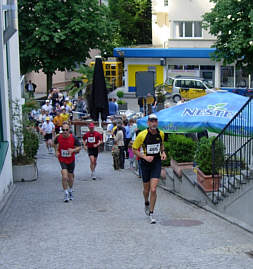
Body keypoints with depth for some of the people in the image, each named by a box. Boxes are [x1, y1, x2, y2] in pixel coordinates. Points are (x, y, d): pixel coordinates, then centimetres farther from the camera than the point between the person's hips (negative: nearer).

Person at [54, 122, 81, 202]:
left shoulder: (73, 138, -12)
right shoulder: (58, 138, -10)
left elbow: (79, 147, -2)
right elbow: (56, 144, 13)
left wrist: (73, 150, -20)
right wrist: (56, 151, -2)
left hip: (71, 160, 1)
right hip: (62, 160, -1)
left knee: (70, 177, 14)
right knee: (64, 177, -18)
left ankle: (70, 191, 40)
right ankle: (66, 193, -3)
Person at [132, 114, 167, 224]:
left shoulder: (161, 134, -2)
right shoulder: (142, 135, -13)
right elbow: (134, 149, -5)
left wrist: (163, 152, 2)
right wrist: (145, 157, -18)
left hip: (157, 162, 1)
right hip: (145, 164, -1)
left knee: (153, 189, -10)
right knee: (146, 189, 13)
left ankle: (151, 213, 1)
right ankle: (146, 203, 46)